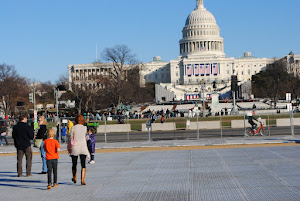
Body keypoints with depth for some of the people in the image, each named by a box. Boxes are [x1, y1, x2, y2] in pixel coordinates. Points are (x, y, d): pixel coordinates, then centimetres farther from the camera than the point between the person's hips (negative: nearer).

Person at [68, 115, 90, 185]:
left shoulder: (73, 128, -5)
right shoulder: (85, 128, -2)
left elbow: (71, 138, -2)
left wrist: (68, 147, 9)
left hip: (74, 148, 0)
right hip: (83, 148, 0)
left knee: (74, 164, 16)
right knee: (83, 164, -1)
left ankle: (74, 178, 33)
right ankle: (82, 180, -14)